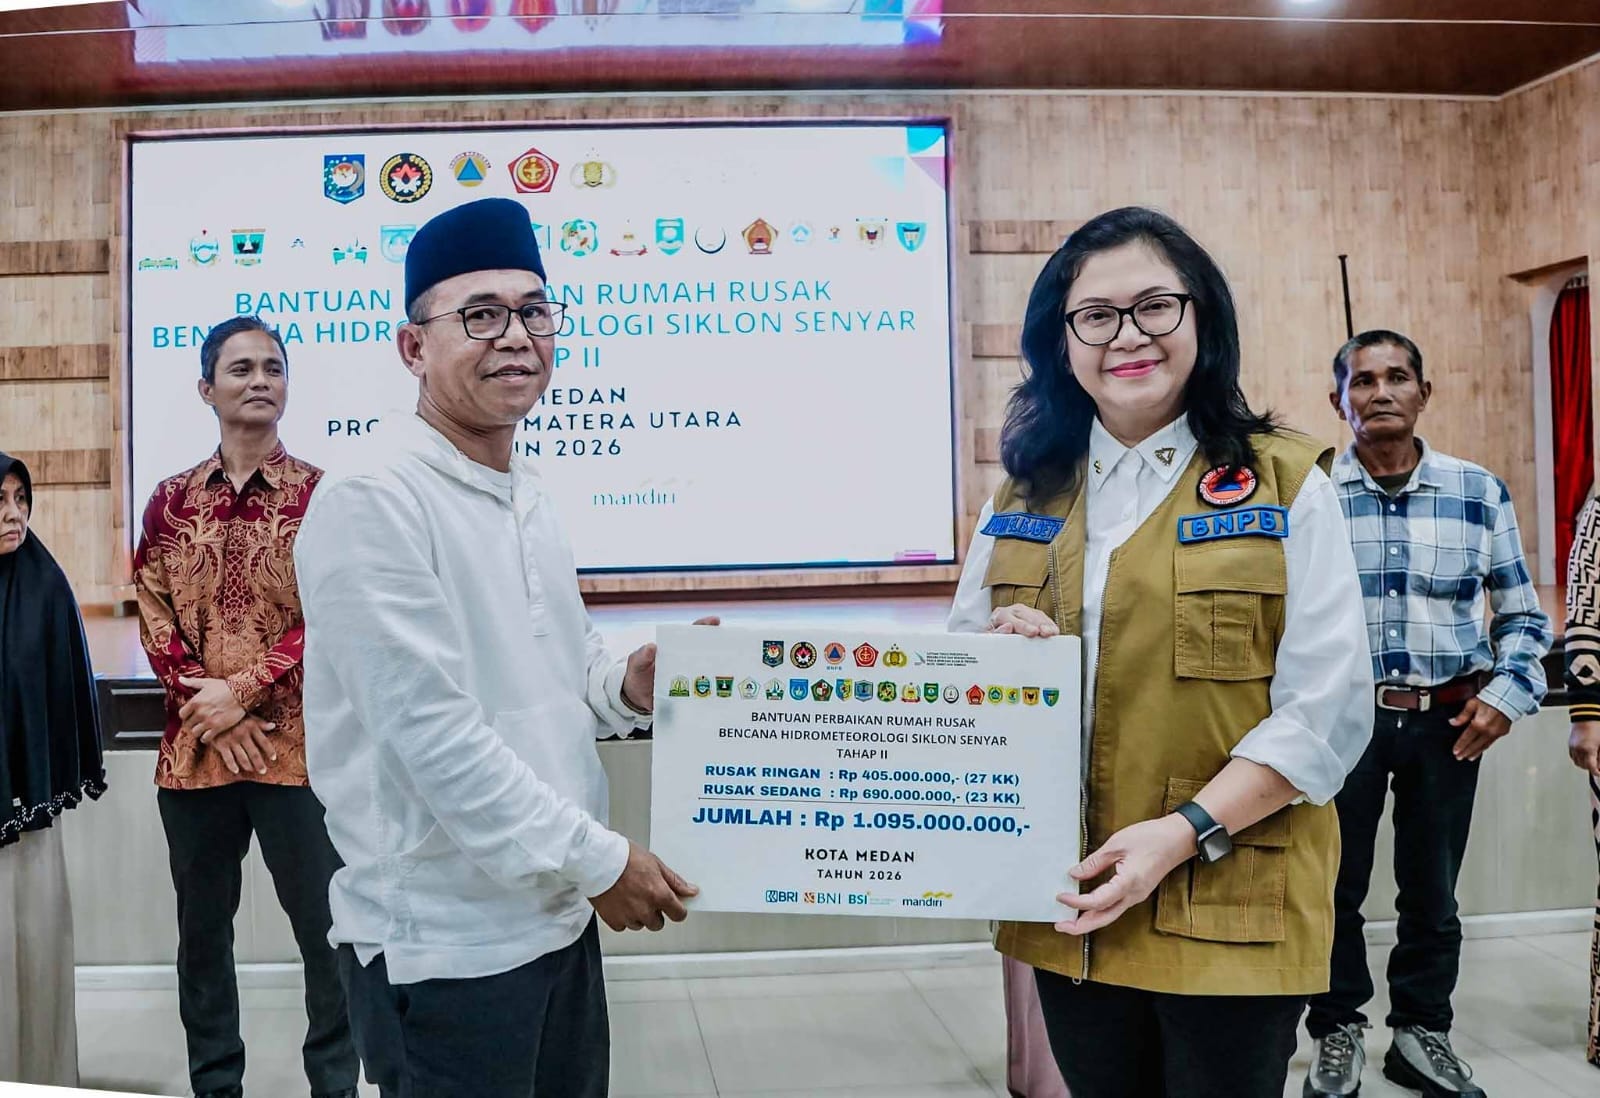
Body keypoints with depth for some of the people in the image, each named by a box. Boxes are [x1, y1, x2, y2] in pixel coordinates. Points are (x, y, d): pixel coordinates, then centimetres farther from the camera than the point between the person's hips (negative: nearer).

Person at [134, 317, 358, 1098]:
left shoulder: (320, 494, 1)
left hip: (296, 746, -3)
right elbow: (154, 621, 4)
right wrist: (212, 717, -7)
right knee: (202, 927, 12)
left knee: (326, 925, 0)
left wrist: (243, 691, -12)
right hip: (194, 747, 3)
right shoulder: (171, 500, 9)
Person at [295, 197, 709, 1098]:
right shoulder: (372, 501, -17)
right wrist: (596, 859, -18)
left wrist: (626, 686, -1)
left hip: (558, 913, 8)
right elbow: (431, 728, -22)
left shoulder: (528, 493, 11)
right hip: (444, 941, -8)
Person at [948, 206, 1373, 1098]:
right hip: (1069, 914, 4)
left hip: (1229, 916, -3)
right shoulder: (1025, 494, 9)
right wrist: (997, 651, -11)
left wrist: (1182, 834, -20)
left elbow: (1328, 711, -9)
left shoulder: (1285, 486, -4)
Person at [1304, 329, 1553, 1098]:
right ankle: (1337, 1033, 25)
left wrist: (1507, 693, -6)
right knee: (1335, 884, 8)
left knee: (1432, 890, 14)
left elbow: (1522, 614, 8)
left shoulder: (1480, 492, 2)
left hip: (1448, 720, 2)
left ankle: (1421, 1032, 30)